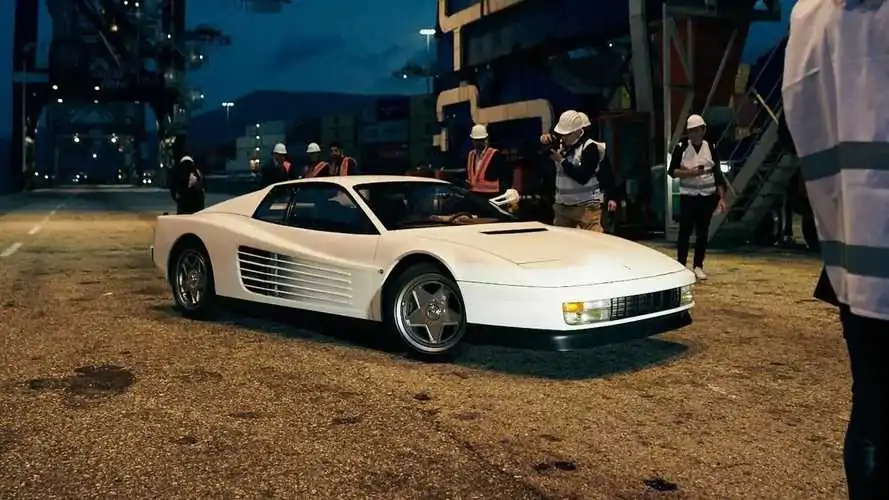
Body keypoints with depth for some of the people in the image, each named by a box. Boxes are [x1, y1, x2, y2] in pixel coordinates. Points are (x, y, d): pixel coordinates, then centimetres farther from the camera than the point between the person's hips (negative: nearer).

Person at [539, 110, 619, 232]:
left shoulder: (590, 148, -10)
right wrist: (542, 141, -6)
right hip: (562, 206, 6)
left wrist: (562, 161, -15)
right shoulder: (559, 144, 9)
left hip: (586, 206, -6)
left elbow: (582, 177, -20)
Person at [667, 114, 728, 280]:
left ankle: (698, 266, 15)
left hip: (708, 196, 2)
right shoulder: (681, 147, -2)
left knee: (703, 233, 5)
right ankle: (681, 266, 6)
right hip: (688, 196, -2)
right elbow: (672, 171, -3)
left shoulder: (711, 148, 4)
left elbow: (718, 174, 5)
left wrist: (722, 198, 0)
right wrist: (689, 173, -20)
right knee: (685, 232, -2)